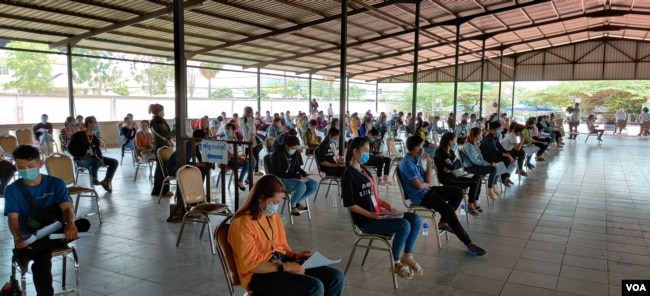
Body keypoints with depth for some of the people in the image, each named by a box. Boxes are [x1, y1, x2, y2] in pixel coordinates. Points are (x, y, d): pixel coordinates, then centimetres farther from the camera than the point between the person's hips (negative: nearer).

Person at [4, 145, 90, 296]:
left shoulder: (56, 183, 2)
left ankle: (27, 251, -33)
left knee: (84, 224, -30)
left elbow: (66, 208, -11)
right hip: (30, 236, -2)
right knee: (42, 260, -35)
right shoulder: (12, 190, 3)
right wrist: (17, 238, -31)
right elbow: (13, 218, -8)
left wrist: (70, 223, -36)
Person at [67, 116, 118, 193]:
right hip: (80, 160, -7)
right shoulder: (78, 135, -9)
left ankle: (106, 181, 3)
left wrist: (101, 158, -11)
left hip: (93, 158, 7)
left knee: (114, 162, -6)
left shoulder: (95, 138, 10)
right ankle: (94, 179, -14)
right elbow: (70, 148, -11)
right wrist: (81, 156, -20)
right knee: (95, 161, -41)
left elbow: (97, 150, 9)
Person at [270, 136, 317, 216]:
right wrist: (297, 176, -25)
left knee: (314, 184, -9)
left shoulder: (294, 153, 6)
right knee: (301, 186, -34)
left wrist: (303, 173, -7)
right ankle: (292, 205, -5)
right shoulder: (277, 154, -16)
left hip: (293, 178, 8)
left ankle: (297, 202, 9)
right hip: (281, 180, -8)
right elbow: (278, 173, -22)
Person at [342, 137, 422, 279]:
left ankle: (407, 256, 8)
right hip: (366, 220, -9)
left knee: (415, 219, -4)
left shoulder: (364, 170, 15)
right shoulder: (349, 175, -13)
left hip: (377, 214, 9)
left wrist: (384, 204, 3)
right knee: (404, 225, -25)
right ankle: (396, 263, -4)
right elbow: (350, 205, -16)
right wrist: (371, 215, -20)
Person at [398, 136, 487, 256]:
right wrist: (427, 185, -1)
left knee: (458, 192, 6)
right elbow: (418, 185, -23)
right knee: (448, 209, -26)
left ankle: (443, 222, 10)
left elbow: (427, 179, 11)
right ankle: (469, 244, -20)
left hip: (426, 190, 10)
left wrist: (429, 164, -3)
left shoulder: (417, 159, 11)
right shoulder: (407, 163, -19)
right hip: (419, 196, -10)